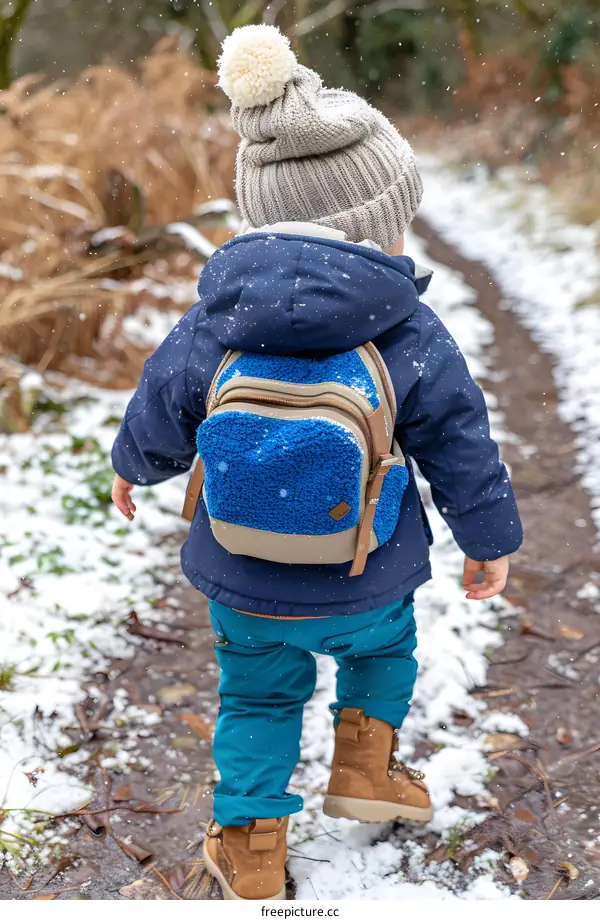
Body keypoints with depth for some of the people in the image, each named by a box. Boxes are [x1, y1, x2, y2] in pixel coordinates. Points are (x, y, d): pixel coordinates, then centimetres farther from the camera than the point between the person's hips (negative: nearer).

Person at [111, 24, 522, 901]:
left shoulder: (212, 322, -14)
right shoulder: (411, 333, -17)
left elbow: (161, 410, -1)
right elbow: (460, 443, -7)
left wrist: (133, 465, 23)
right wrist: (490, 540, 9)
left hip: (239, 584, 1)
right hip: (363, 586, -1)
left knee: (257, 697, 24)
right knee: (385, 644, 33)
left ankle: (249, 842, 30)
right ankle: (365, 765, 36)